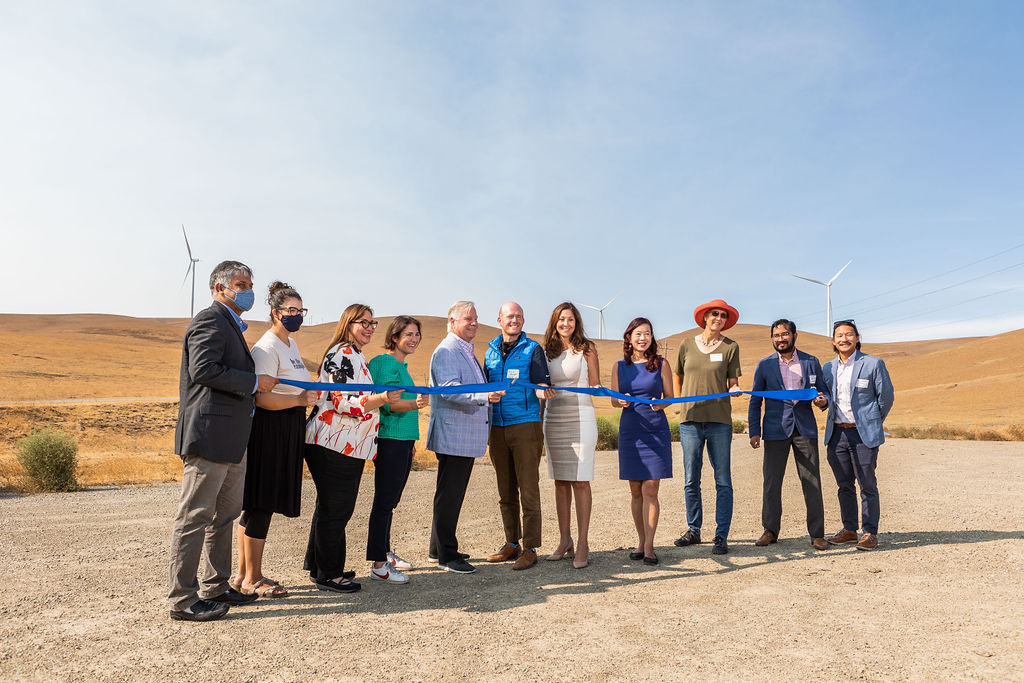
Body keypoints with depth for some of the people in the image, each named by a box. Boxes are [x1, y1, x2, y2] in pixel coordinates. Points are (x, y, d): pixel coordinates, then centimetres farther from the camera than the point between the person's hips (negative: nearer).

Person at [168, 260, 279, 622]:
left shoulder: (231, 324, 22)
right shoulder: (210, 320, -10)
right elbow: (203, 370, -22)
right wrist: (253, 382, -16)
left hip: (230, 439, 11)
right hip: (209, 436, -11)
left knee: (225, 514, 17)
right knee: (195, 516, -2)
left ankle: (216, 587, 28)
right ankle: (182, 600, 7)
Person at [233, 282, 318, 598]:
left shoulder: (291, 344, 16)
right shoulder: (266, 348, -14)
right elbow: (262, 398, -22)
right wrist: (299, 399, -32)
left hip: (288, 432, 9)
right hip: (269, 430, -9)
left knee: (257, 505, 14)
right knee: (260, 504, -2)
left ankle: (244, 575, 23)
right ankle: (252, 578, 9)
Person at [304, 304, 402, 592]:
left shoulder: (354, 356, 19)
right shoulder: (344, 355, -15)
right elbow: (344, 403, -23)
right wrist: (383, 398, -34)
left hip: (346, 446, 11)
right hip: (335, 447, -11)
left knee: (330, 507, 17)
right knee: (335, 509, -2)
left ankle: (318, 567, 29)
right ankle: (328, 574, 9)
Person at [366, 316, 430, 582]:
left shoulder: (402, 365, 18)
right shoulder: (385, 363, -11)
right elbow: (388, 403, -21)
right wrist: (415, 404, -39)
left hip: (403, 441, 9)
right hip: (389, 440, -9)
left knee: (390, 501, 16)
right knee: (384, 502, -5)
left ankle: (386, 552, 27)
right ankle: (379, 565, 1)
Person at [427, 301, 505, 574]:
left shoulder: (467, 352, 20)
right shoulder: (446, 351, -12)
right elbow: (450, 390, -26)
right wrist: (484, 396, -37)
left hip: (467, 437, 10)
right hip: (453, 436, -10)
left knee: (452, 494, 16)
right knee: (449, 495, -3)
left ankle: (438, 549, 27)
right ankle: (446, 556, 6)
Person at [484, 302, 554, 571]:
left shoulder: (532, 349, 1)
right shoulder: (490, 351, 14)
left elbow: (542, 383, -9)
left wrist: (542, 390, -30)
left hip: (525, 426, -4)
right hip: (497, 428, 5)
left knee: (528, 490, -3)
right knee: (506, 492, 11)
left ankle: (530, 548, 6)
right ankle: (511, 544, 23)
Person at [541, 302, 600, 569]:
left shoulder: (586, 348, 2)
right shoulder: (547, 351, 11)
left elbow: (595, 385, 4)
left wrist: (595, 388, -19)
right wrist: (538, 418, 12)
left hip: (580, 417, -4)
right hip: (553, 418, 4)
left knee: (580, 481, -5)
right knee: (560, 481, 8)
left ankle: (583, 544, 1)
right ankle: (564, 540, 17)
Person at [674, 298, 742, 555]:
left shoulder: (730, 347, 5)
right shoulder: (687, 344, 9)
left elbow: (733, 383, 4)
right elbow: (678, 377, 20)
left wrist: (735, 389, -18)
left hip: (719, 420, -1)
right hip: (690, 420, 2)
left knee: (723, 481, 0)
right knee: (691, 480, 7)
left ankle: (721, 536, 9)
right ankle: (693, 530, 22)